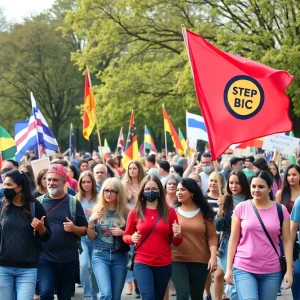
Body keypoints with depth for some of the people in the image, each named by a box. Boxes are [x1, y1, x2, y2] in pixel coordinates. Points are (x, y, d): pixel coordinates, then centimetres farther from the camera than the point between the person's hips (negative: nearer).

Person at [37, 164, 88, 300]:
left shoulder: (73, 202, 2)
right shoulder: (38, 202, 3)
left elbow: (85, 230, 5)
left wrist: (74, 228, -15)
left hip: (69, 259, 1)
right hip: (44, 257, -1)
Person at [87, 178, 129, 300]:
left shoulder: (124, 212, 1)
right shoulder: (97, 210, 3)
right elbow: (91, 237, 5)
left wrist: (122, 233, -11)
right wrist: (91, 221, -12)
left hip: (119, 257, 1)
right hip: (100, 255, -1)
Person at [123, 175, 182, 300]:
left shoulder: (169, 211, 1)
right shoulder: (135, 212, -1)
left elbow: (176, 242, 6)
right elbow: (126, 236, 10)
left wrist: (177, 235, -16)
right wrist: (132, 238, -12)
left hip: (164, 264, 2)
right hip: (142, 263, -2)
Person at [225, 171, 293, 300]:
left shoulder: (280, 210, 1)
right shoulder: (241, 208, -1)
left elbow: (287, 241, 3)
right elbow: (233, 240, 3)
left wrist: (289, 270, -2)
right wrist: (229, 268, 1)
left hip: (272, 271, 1)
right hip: (244, 269, -1)